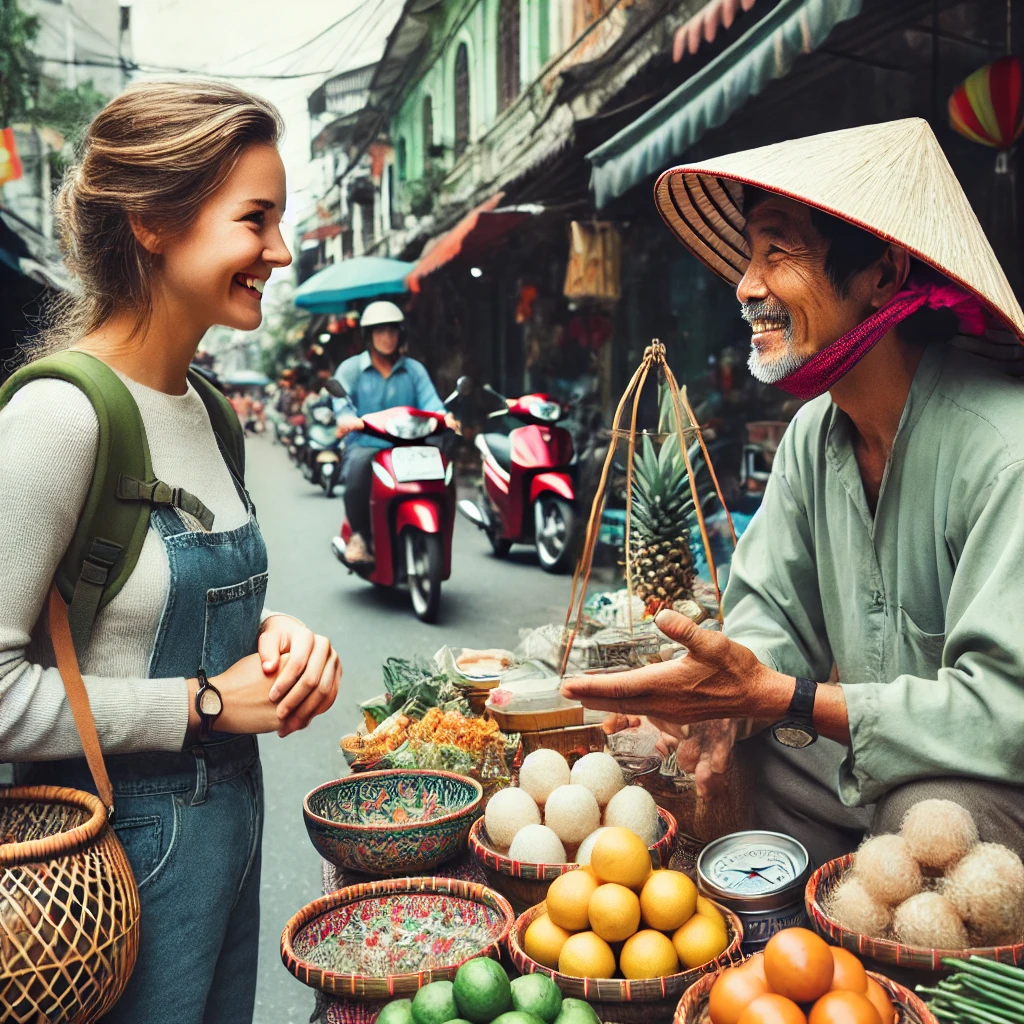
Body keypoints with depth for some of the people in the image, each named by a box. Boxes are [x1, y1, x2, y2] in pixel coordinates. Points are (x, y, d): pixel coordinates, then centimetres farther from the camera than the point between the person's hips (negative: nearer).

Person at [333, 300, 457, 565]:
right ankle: (359, 534, -18)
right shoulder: (350, 368, 13)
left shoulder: (414, 369, 19)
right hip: (365, 445, -2)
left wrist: (443, 416, -23)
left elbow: (429, 400, 1)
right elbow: (342, 400, -7)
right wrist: (347, 419, -32)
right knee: (359, 465, -36)